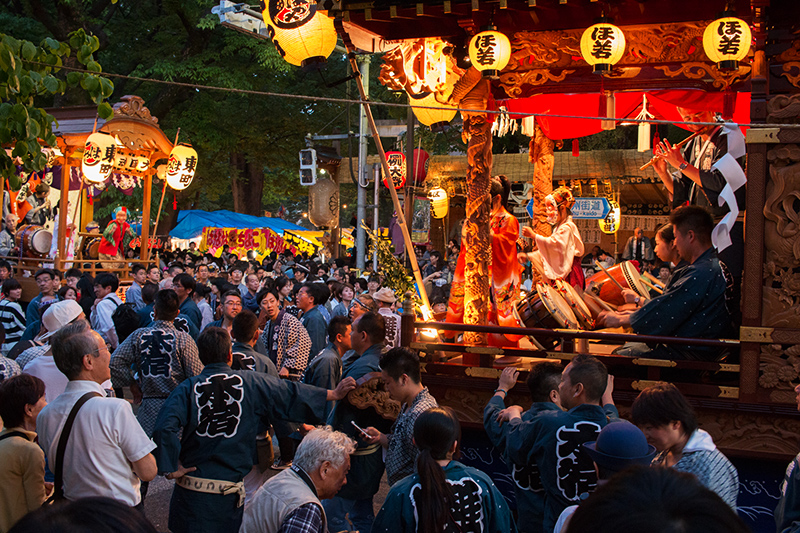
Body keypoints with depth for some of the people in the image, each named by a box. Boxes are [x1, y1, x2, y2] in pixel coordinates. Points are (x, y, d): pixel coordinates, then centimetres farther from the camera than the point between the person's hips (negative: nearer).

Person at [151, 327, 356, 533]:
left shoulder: (187, 388, -6)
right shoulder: (251, 382, -2)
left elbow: (165, 427, -20)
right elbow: (291, 394, 5)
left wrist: (172, 468, -12)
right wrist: (333, 394, 15)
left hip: (190, 490, 0)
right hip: (229, 491, 1)